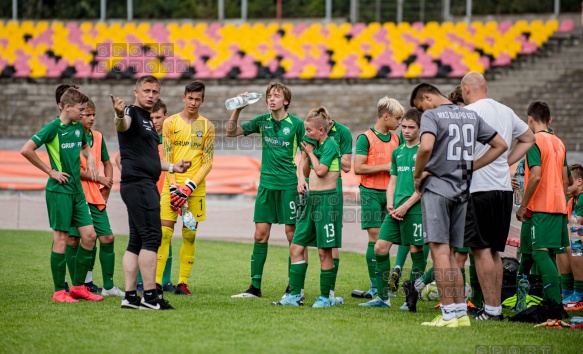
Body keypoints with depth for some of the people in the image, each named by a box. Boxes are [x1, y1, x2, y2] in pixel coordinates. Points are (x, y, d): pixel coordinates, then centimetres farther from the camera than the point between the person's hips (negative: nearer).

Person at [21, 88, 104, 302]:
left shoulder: (78, 128, 10)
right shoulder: (53, 128, -11)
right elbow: (26, 150, -18)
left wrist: (90, 159, 11)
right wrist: (50, 171, -14)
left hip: (77, 190, 7)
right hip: (59, 190, -7)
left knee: (89, 235, 4)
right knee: (61, 238, -5)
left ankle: (78, 286, 13)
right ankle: (59, 291, 2)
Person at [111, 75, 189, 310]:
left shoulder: (148, 121, 22)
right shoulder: (133, 114, -7)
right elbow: (123, 125, -33)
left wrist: (172, 167, 33)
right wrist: (120, 116, -55)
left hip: (146, 185, 10)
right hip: (138, 183, -10)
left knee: (136, 242, 8)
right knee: (151, 238, -13)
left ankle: (130, 296, 10)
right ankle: (150, 296, -14)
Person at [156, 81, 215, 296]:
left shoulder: (207, 127, 6)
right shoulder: (171, 123, 4)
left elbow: (208, 163, 2)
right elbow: (166, 158, 0)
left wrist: (190, 186, -10)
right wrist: (174, 186, -11)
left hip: (196, 187, 1)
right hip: (172, 184, -1)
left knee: (190, 234, 2)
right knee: (164, 232, -8)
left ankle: (183, 282, 7)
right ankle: (156, 282, -9)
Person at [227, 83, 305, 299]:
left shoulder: (296, 124, -3)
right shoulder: (263, 121, 8)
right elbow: (231, 132, 9)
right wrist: (237, 110, -6)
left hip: (289, 184, -4)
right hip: (266, 184, 4)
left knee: (292, 234, -1)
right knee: (260, 234, 2)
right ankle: (255, 287, 4)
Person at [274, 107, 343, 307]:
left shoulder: (330, 145, -10)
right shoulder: (316, 146, 15)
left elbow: (320, 171, -19)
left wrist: (310, 152, -6)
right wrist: (302, 184, 12)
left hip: (327, 199, -9)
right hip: (311, 199, 9)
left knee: (324, 251, -3)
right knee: (296, 247, 5)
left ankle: (325, 297, 6)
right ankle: (295, 295, 8)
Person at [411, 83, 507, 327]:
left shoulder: (431, 115, -6)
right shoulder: (471, 116, 15)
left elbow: (426, 147, -24)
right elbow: (500, 145, 18)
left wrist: (417, 175, -9)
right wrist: (471, 166, 14)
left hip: (436, 188, -7)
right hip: (462, 191, 7)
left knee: (440, 250, -7)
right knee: (449, 254, 12)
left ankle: (448, 314, -12)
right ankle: (461, 312, 9)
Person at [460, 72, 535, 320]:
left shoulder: (468, 112, -9)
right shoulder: (506, 112, 14)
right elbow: (528, 139, 26)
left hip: (479, 188, -7)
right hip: (504, 187, 7)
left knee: (481, 249, -4)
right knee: (494, 250, 13)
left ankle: (490, 309, -7)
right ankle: (496, 306, 15)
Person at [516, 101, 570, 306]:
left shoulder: (534, 141, -9)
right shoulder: (559, 143, 15)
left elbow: (536, 176, -18)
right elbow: (565, 180, 17)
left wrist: (523, 206, -12)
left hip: (541, 207, -8)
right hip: (559, 206, 8)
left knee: (540, 253, -13)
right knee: (548, 255, 12)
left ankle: (556, 304, -23)